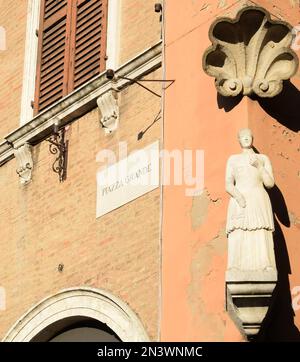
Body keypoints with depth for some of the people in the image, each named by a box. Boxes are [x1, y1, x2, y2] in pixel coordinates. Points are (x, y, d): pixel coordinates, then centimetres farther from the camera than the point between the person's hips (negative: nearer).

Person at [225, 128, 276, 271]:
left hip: (259, 204, 0)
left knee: (261, 241, -13)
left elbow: (270, 183, 5)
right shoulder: (233, 159, 15)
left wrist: (259, 166, -6)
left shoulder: (263, 159, 15)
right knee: (238, 241, -13)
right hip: (239, 204, 0)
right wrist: (238, 197, -16)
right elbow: (228, 185, 5)